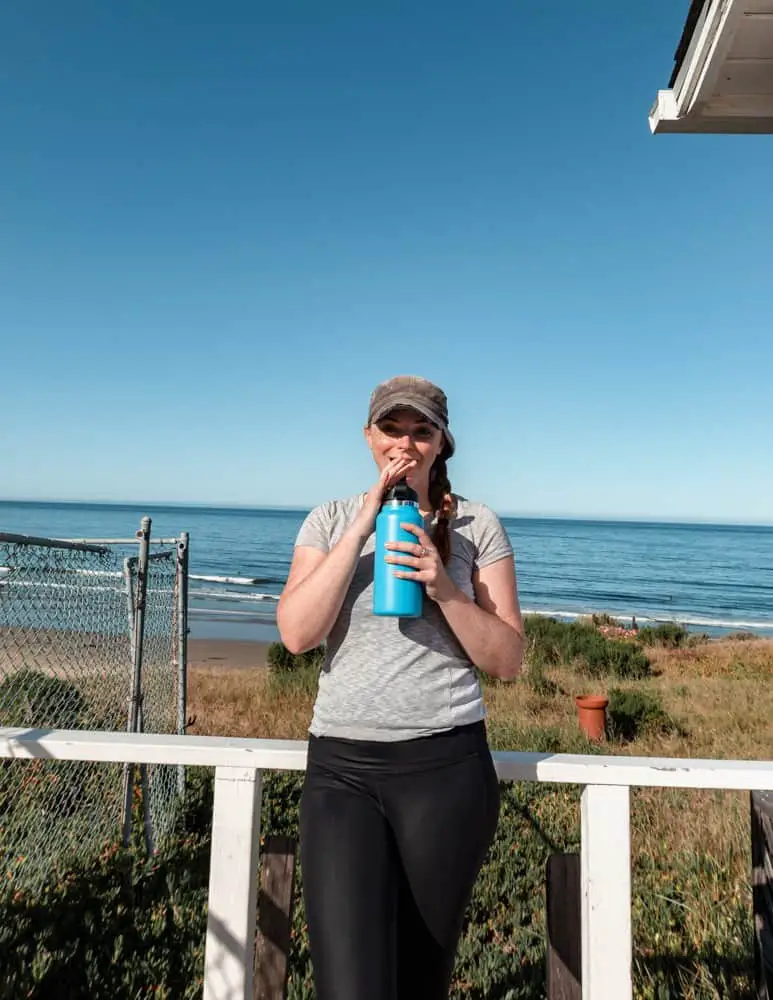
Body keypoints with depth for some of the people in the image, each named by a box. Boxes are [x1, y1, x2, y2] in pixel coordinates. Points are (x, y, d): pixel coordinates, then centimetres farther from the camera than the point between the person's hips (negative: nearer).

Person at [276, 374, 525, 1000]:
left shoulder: (476, 525, 2)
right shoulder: (331, 520, 5)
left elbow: (508, 662, 0)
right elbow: (297, 634, -9)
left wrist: (443, 588, -16)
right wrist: (363, 526, -13)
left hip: (446, 765, 0)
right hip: (341, 766, 1)